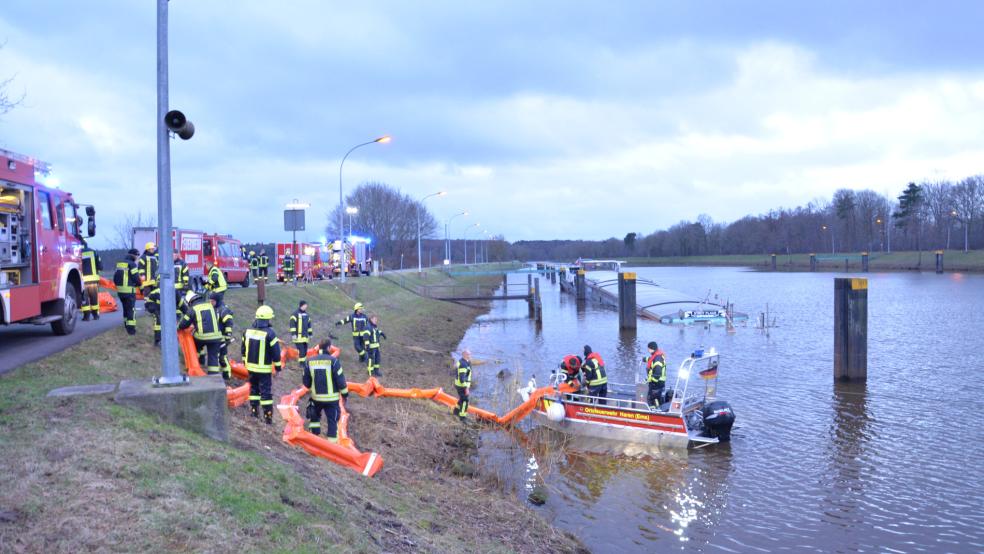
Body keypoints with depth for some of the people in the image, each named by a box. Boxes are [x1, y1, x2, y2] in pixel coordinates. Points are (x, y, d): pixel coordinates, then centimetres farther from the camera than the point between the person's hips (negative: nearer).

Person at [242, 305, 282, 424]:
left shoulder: (248, 331, 2)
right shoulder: (270, 333, -17)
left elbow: (243, 348, 12)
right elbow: (276, 352, -14)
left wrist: (245, 362, 24)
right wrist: (277, 366, -3)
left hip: (251, 366, 5)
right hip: (264, 368, -5)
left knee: (254, 388, 21)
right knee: (266, 392, -1)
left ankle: (254, 410, 26)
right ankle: (268, 416, 1)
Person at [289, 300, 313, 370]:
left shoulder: (306, 315, 16)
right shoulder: (295, 314, -7)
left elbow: (309, 325, 24)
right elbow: (292, 325, -11)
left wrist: (310, 334, 23)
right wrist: (293, 334, -17)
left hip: (305, 336, 7)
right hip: (298, 337, -7)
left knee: (305, 350, 9)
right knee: (301, 350, -11)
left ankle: (304, 362, 18)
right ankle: (302, 364, -6)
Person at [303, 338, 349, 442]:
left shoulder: (310, 361, 0)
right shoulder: (333, 361, -13)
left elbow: (305, 381, 7)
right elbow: (340, 380, -12)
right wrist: (345, 394, 1)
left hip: (316, 397, 4)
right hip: (331, 398, -4)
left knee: (315, 416, 26)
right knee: (332, 420, 3)